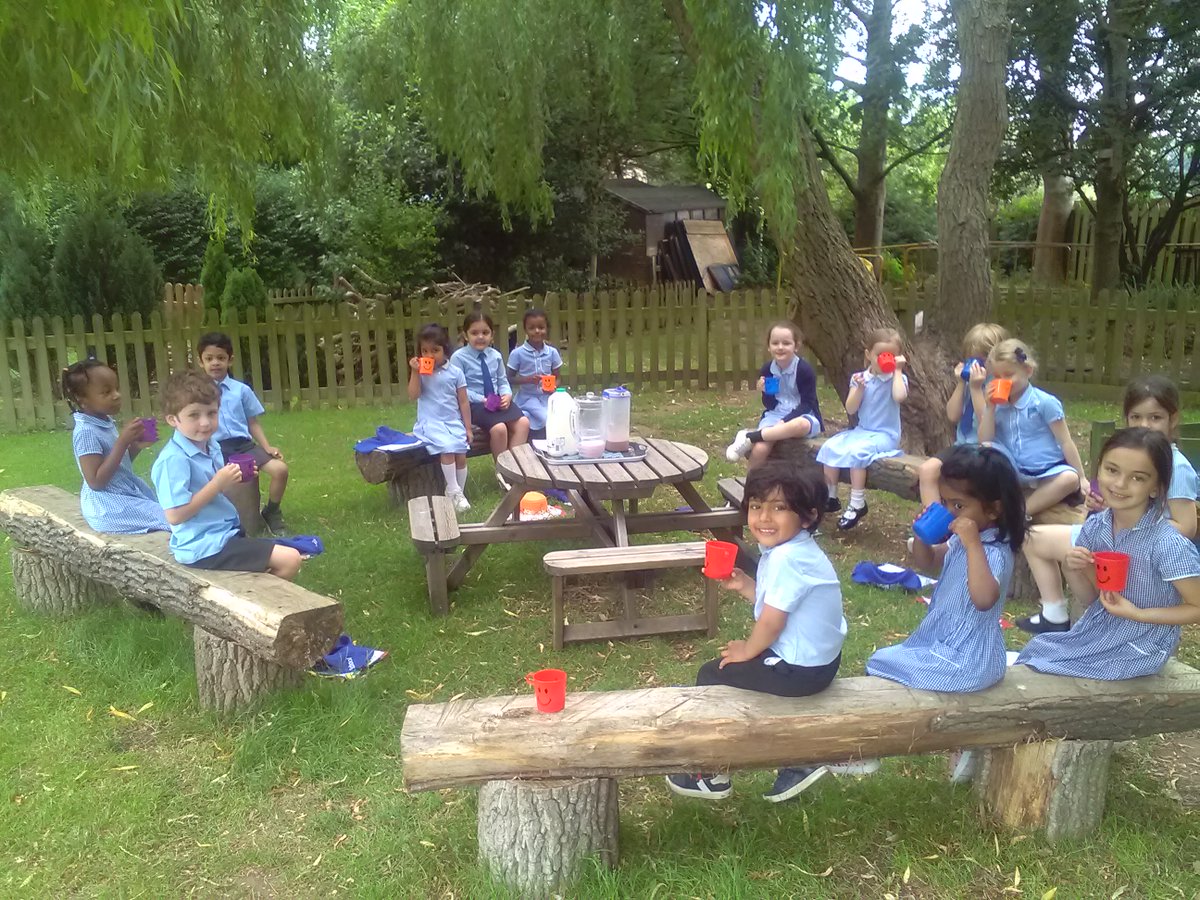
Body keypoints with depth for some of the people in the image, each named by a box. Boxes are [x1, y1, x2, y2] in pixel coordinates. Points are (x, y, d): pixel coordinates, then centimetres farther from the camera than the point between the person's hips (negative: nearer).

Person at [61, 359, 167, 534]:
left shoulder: (106, 421, 5)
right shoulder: (86, 432, -21)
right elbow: (96, 482, -25)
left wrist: (135, 446, -2)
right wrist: (123, 441, -26)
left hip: (128, 492, 9)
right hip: (108, 506, -9)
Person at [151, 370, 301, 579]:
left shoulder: (211, 446, 6)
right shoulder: (174, 459, -20)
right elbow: (175, 515, -23)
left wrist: (231, 480, -1)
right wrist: (217, 483, -23)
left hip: (224, 534, 9)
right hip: (205, 547, -9)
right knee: (290, 561, -15)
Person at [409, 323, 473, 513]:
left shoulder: (456, 372, 3)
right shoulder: (421, 372, 3)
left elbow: (464, 402, 5)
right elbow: (413, 396, -7)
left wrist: (468, 428, 2)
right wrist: (415, 372, -14)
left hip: (454, 422, 2)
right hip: (431, 423, -2)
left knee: (461, 454, -14)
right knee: (447, 449, -26)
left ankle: (459, 493, 6)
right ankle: (454, 492, -14)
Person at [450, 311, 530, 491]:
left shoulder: (495, 356, 11)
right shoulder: (459, 357, -6)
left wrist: (507, 394, -8)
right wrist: (481, 399, -19)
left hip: (498, 400, 6)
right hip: (475, 404, -6)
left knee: (523, 422, -19)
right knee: (499, 428, -30)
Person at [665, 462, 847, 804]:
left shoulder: (786, 558, -26)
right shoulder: (794, 550, 4)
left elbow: (771, 621, -22)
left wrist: (747, 651, -6)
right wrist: (744, 586, -1)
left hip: (800, 669, -10)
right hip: (819, 658, 10)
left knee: (712, 675, 4)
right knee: (727, 669, 27)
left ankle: (713, 776, 20)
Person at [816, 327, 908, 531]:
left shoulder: (897, 378, -4)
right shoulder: (859, 377, 6)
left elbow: (899, 397, -29)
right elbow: (850, 409, 0)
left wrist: (897, 370, -18)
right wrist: (859, 388, -14)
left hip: (885, 435, -5)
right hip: (861, 430, 5)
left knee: (855, 451, -31)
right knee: (830, 447, -15)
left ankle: (858, 504, -21)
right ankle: (830, 497, 0)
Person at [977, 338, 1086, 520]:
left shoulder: (1045, 403, -8)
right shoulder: (997, 404, 3)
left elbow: (1065, 442, -5)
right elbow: (984, 442, -4)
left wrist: (1082, 477, -5)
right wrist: (989, 408, -11)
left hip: (1046, 472, -2)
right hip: (1013, 473, 3)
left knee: (1070, 479, -33)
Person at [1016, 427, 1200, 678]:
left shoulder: (1168, 545, -26)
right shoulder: (1095, 526, -7)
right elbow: (1089, 597, 4)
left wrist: (1137, 613, -23)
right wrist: (1073, 570, -15)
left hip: (1138, 648, -5)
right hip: (1096, 629, 5)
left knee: (1037, 665, -8)